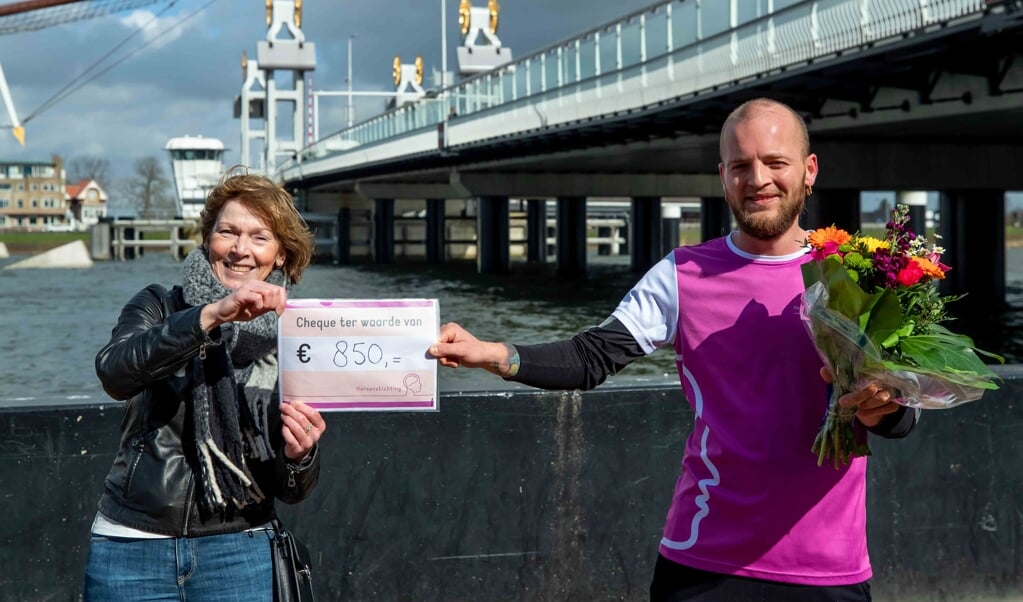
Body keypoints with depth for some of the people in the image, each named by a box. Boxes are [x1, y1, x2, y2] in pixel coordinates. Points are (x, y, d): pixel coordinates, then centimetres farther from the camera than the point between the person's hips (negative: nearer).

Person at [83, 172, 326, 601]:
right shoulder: (159, 306, 1)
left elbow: (290, 491, 1)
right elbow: (115, 373, -21)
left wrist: (299, 457, -21)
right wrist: (212, 314, -31)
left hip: (238, 551, 1)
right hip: (133, 542, 0)